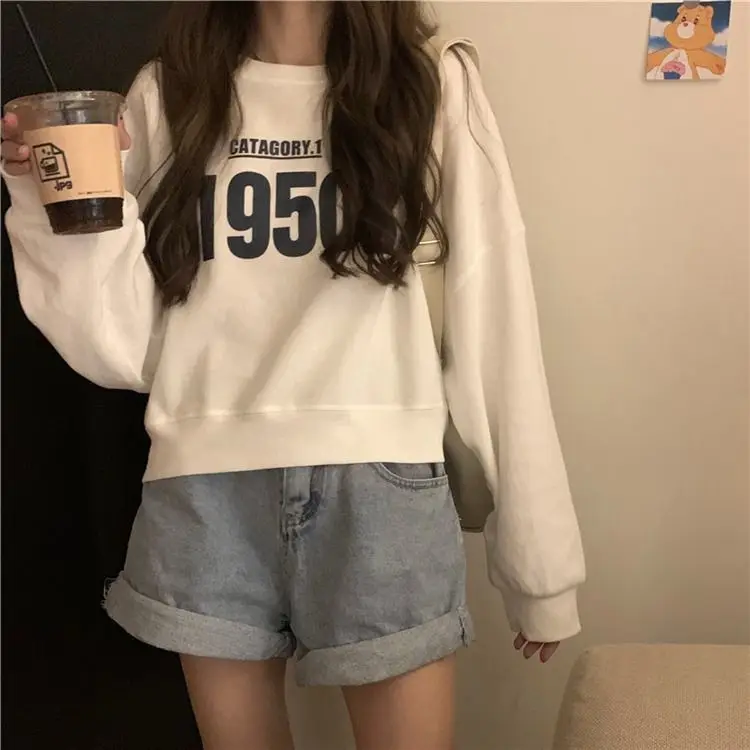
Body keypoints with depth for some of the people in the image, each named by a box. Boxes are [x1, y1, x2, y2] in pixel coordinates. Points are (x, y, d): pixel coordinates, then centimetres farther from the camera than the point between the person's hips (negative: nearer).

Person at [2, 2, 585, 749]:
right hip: (204, 492, 2)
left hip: (379, 485, -1)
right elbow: (124, 345, 5)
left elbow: (494, 321, -2)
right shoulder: (169, 94, 8)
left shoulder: (433, 88, 2)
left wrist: (538, 545, -2)